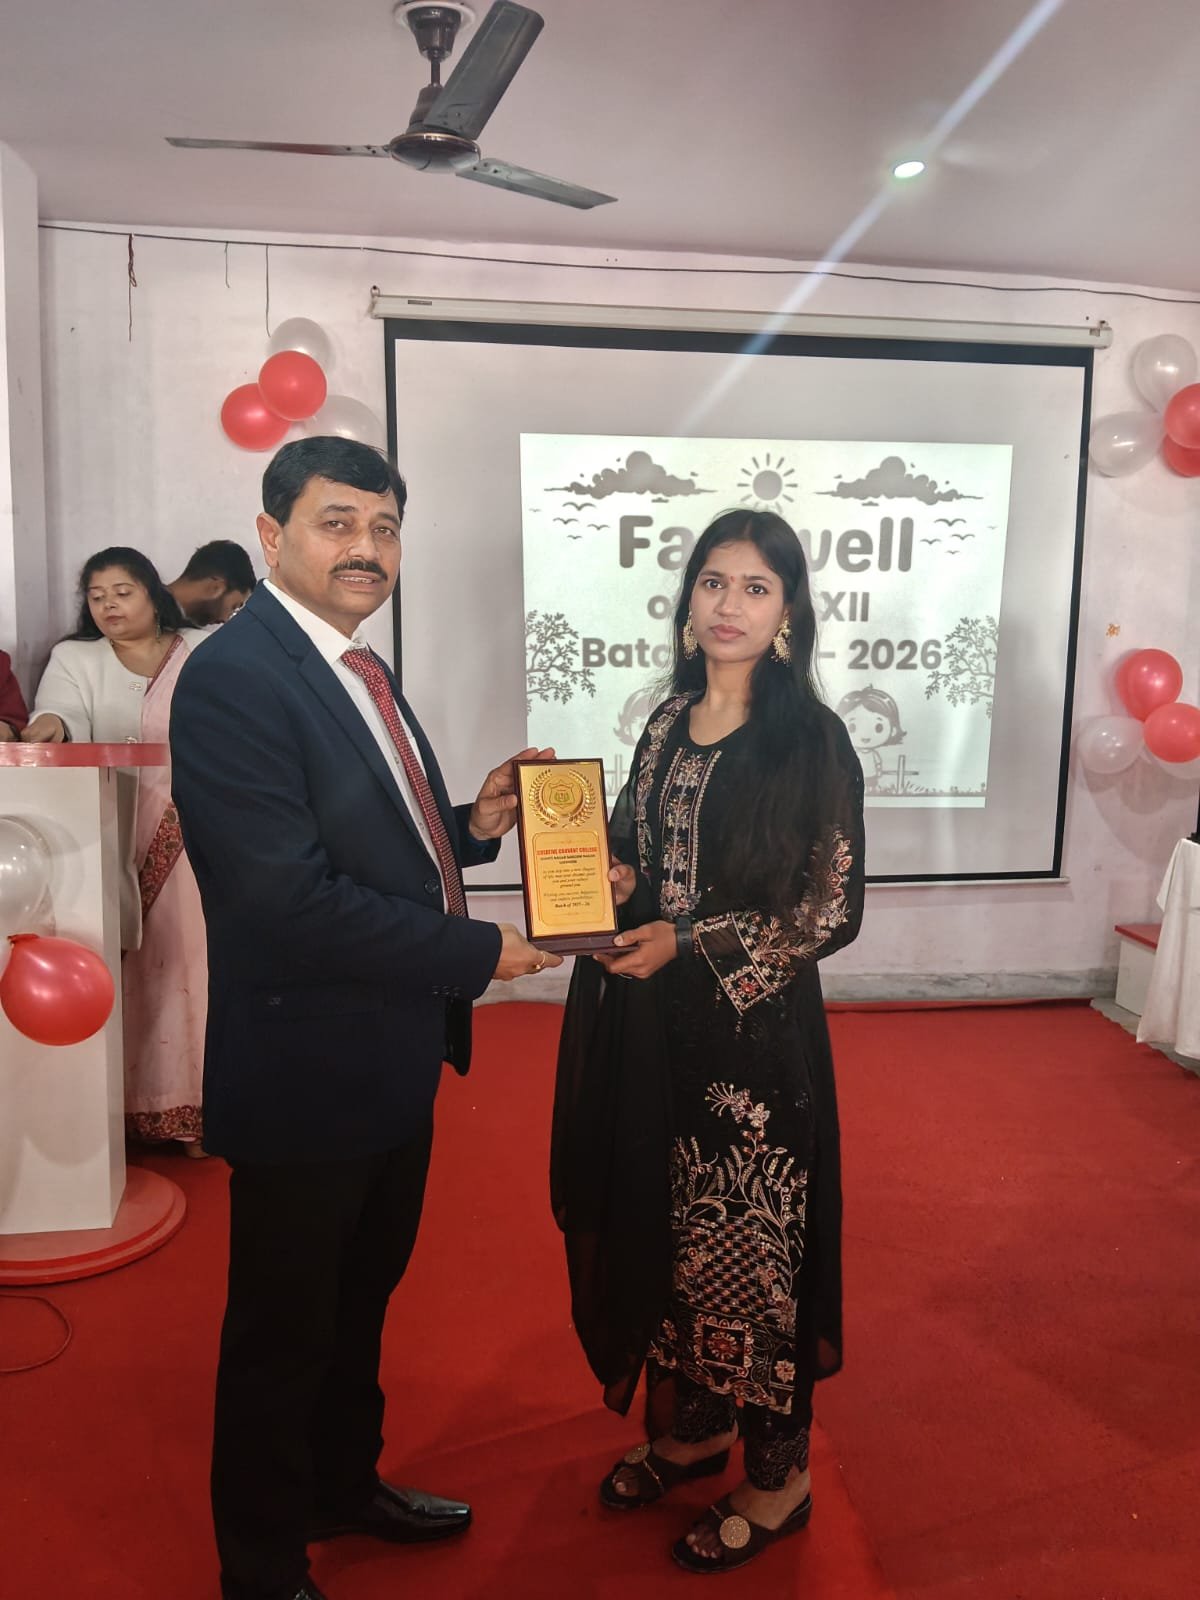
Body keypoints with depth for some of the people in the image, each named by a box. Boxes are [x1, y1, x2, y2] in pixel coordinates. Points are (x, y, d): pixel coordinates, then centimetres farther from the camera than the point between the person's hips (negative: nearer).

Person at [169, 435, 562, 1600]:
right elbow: (290, 898, -28)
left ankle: (345, 1486, 51)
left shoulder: (358, 669, 8)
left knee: (361, 1299, 27)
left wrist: (474, 825, -4)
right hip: (306, 1074, -9)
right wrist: (478, 953, -20)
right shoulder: (233, 677, -21)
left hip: (394, 1061, 9)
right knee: (283, 1331, 14)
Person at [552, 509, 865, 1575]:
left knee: (748, 1239, 6)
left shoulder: (811, 738, -11)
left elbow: (833, 909, -11)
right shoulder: (670, 722, 8)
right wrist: (613, 880, -5)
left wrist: (693, 944, -18)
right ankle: (691, 1429, 39)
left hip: (753, 1028, -6)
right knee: (663, 1226, 16)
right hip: (651, 1026, 6)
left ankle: (778, 1477, 28)